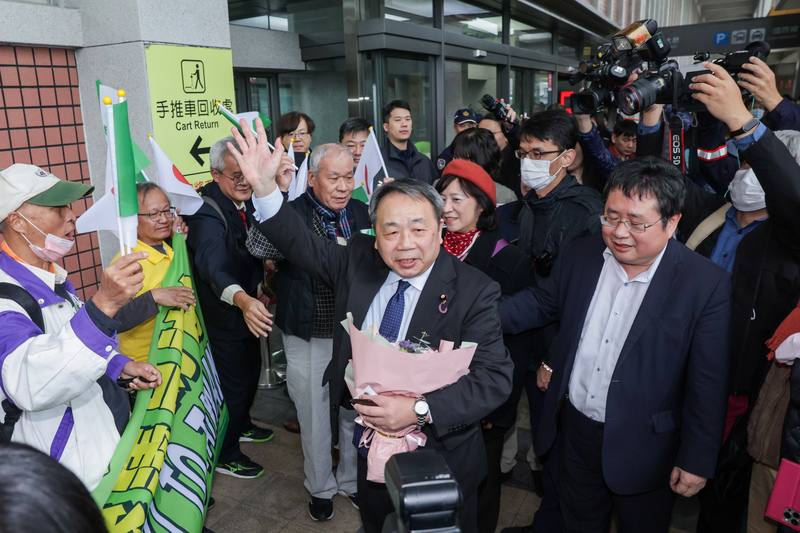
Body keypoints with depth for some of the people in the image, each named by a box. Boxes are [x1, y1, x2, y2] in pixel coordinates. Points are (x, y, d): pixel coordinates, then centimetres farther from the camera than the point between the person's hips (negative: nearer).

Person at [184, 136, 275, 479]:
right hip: (223, 314, -8)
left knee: (251, 372, 24)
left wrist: (259, 287, 5)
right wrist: (242, 299, -61)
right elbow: (213, 265, -45)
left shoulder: (246, 202, -3)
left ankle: (242, 425, 49)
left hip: (249, 306, 8)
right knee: (233, 384, 4)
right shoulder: (207, 212, -28)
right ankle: (225, 454, 26)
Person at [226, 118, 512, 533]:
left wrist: (420, 410, -32)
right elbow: (302, 245, -3)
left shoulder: (473, 292, -20)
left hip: (440, 457, -3)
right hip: (371, 449, 4)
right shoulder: (359, 261, -6)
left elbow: (494, 378, -22)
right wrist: (263, 186, -18)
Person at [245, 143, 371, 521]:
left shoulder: (360, 211, -1)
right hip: (308, 339, -3)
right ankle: (320, 487, 39)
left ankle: (352, 479, 44)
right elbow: (257, 246, -34)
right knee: (314, 418, 14)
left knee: (355, 412, 19)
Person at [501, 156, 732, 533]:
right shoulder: (579, 255, -7)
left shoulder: (706, 284, -18)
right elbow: (541, 302, 9)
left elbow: (707, 383, -14)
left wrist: (697, 459, -10)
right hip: (574, 430, 4)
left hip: (643, 446, -3)